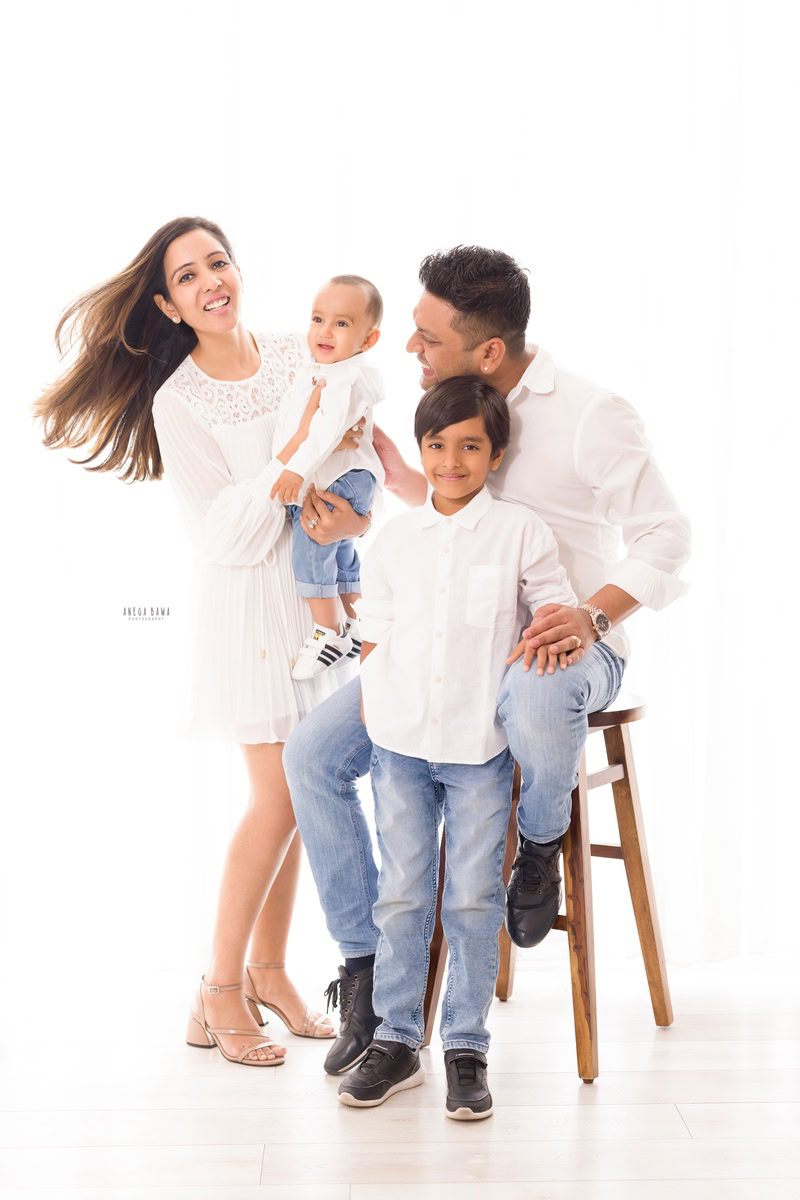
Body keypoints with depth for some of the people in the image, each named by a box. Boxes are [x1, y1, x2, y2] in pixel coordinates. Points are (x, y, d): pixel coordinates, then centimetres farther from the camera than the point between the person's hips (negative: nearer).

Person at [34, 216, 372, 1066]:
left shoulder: (299, 357, 2)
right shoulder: (176, 403, -11)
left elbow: (356, 444, 11)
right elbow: (228, 537, -16)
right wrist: (292, 455, -27)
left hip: (322, 585, 5)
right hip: (252, 600, -5)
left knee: (304, 785, 7)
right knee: (279, 795, -9)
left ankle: (268, 969, 21)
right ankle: (220, 989, 6)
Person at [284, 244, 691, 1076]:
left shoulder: (590, 416, -15)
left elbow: (665, 536, -16)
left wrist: (593, 614, -31)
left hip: (565, 645, -7)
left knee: (532, 703, -45)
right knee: (313, 753, -9)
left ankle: (541, 843, -10)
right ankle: (366, 965, -1)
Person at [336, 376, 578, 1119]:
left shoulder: (520, 532, 1)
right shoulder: (394, 540, 8)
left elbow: (557, 605, 5)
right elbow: (375, 632, 12)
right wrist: (371, 712, 4)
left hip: (481, 744, -2)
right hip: (398, 742, 2)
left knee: (473, 899, 1)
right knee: (401, 893, 6)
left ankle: (467, 1049, 12)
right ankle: (396, 1039, 17)